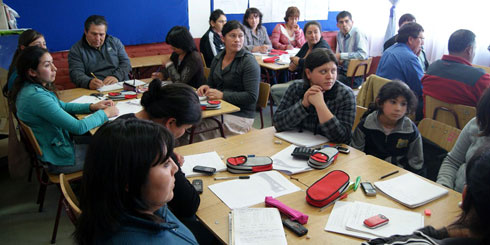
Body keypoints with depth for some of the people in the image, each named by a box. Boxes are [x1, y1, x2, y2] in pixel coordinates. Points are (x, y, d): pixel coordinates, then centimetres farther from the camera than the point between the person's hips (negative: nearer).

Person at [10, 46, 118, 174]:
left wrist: (92, 107, 0)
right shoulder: (36, 96, -31)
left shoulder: (31, 87, -1)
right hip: (57, 160, -9)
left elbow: (61, 106, 14)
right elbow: (79, 127, -29)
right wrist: (105, 113, -15)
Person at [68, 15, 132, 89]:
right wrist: (89, 83, -32)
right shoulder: (75, 50, 3)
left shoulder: (115, 42, 12)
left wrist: (116, 77, -16)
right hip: (95, 90, -1)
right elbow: (76, 73, -9)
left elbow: (126, 63, 5)